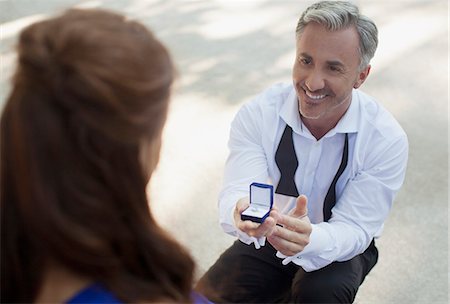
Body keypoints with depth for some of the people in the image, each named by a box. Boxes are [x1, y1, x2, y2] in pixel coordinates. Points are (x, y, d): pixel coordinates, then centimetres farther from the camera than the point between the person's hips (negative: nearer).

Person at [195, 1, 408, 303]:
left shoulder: (387, 139, -21)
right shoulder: (257, 114, -17)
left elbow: (354, 229, -22)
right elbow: (238, 190, -25)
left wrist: (310, 241, -45)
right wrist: (242, 213, -51)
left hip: (339, 248, -2)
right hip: (264, 239, 2)